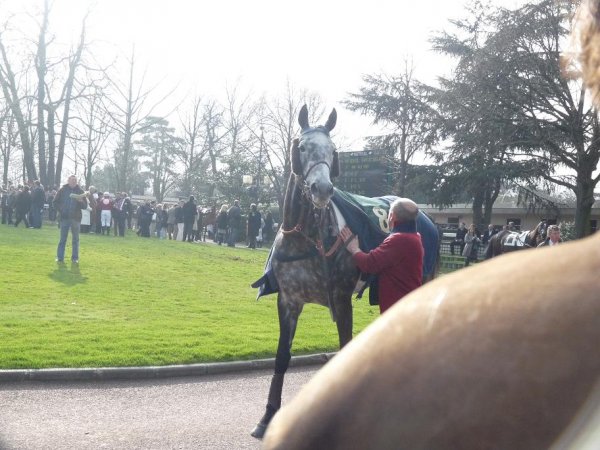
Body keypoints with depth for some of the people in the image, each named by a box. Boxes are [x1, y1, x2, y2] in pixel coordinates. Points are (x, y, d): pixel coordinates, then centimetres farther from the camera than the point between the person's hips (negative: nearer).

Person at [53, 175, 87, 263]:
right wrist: (60, 210, -6)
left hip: (75, 218, 1)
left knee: (75, 239, 6)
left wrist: (81, 201, -18)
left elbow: (85, 206, 1)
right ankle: (60, 257, 9)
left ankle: (75, 258, 12)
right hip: (64, 217, -1)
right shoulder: (62, 190, 3)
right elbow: (56, 202, 7)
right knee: (62, 239, 3)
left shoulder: (80, 191, 3)